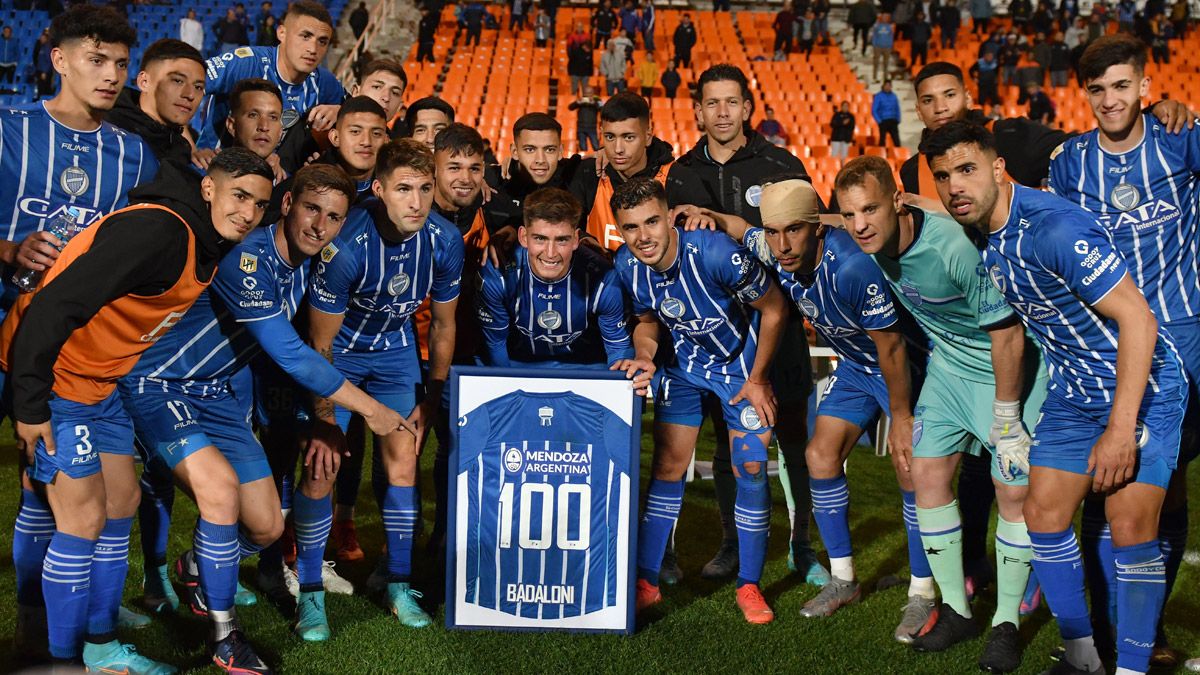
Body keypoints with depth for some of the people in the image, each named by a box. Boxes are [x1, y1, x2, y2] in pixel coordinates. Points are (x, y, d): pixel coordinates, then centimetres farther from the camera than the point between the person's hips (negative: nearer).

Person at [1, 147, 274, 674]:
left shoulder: (206, 244, 2)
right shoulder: (155, 230, -27)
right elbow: (53, 305, -31)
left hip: (99, 384, 9)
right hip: (53, 378, -9)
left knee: (121, 502, 13)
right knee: (84, 519, -6)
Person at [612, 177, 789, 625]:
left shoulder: (716, 254, -32)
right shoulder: (627, 267, -17)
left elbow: (774, 308, -18)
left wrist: (758, 378, -12)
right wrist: (644, 355, -18)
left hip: (743, 362, -3)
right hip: (684, 365, 4)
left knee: (751, 469, -5)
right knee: (667, 466, 2)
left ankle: (749, 585, 10)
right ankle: (646, 580, 11)